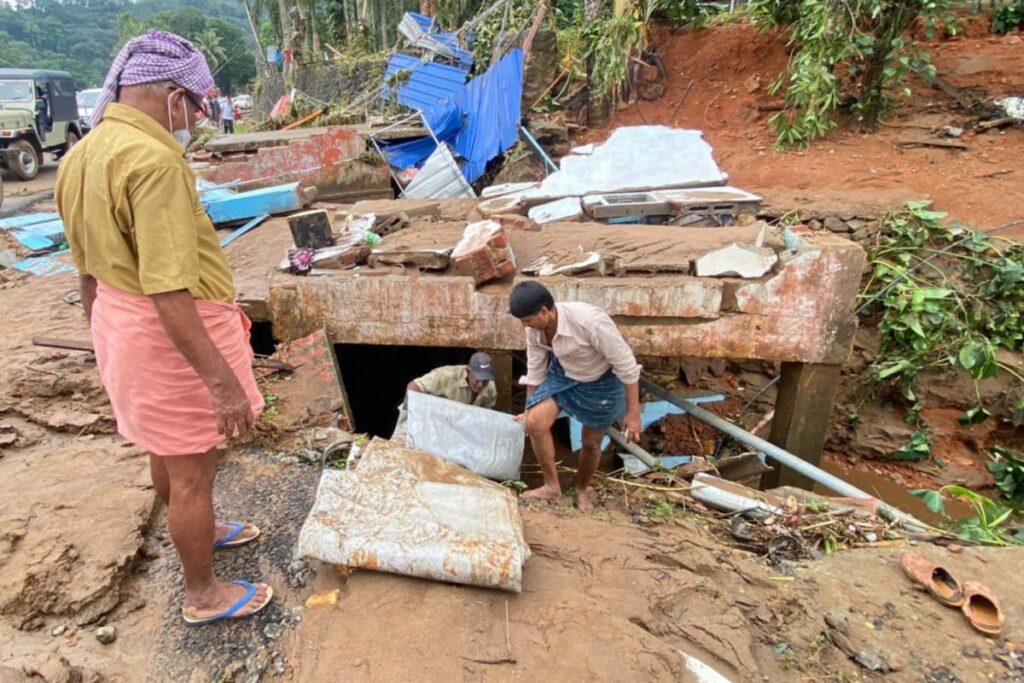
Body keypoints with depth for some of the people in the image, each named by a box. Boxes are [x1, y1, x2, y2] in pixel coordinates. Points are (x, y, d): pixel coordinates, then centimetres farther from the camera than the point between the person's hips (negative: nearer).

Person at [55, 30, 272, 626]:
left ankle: (199, 530, 53)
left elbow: (89, 270, 14)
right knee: (193, 468, 8)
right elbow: (168, 291, -30)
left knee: (167, 449, 27)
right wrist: (222, 381, -29)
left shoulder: (83, 155, 5)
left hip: (119, 325, 10)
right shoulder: (153, 158, -24)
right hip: (173, 334, -9)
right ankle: (204, 593, 28)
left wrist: (107, 339, 24)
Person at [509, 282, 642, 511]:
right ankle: (552, 486, 5)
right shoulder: (534, 330, -19)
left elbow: (627, 365, -28)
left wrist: (633, 412, -22)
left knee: (591, 442, 10)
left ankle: (583, 488, 41)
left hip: (602, 383, -4)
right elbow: (535, 370, -1)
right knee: (535, 422, -15)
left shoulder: (590, 321, -38)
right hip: (563, 373, 4)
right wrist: (528, 410, 8)